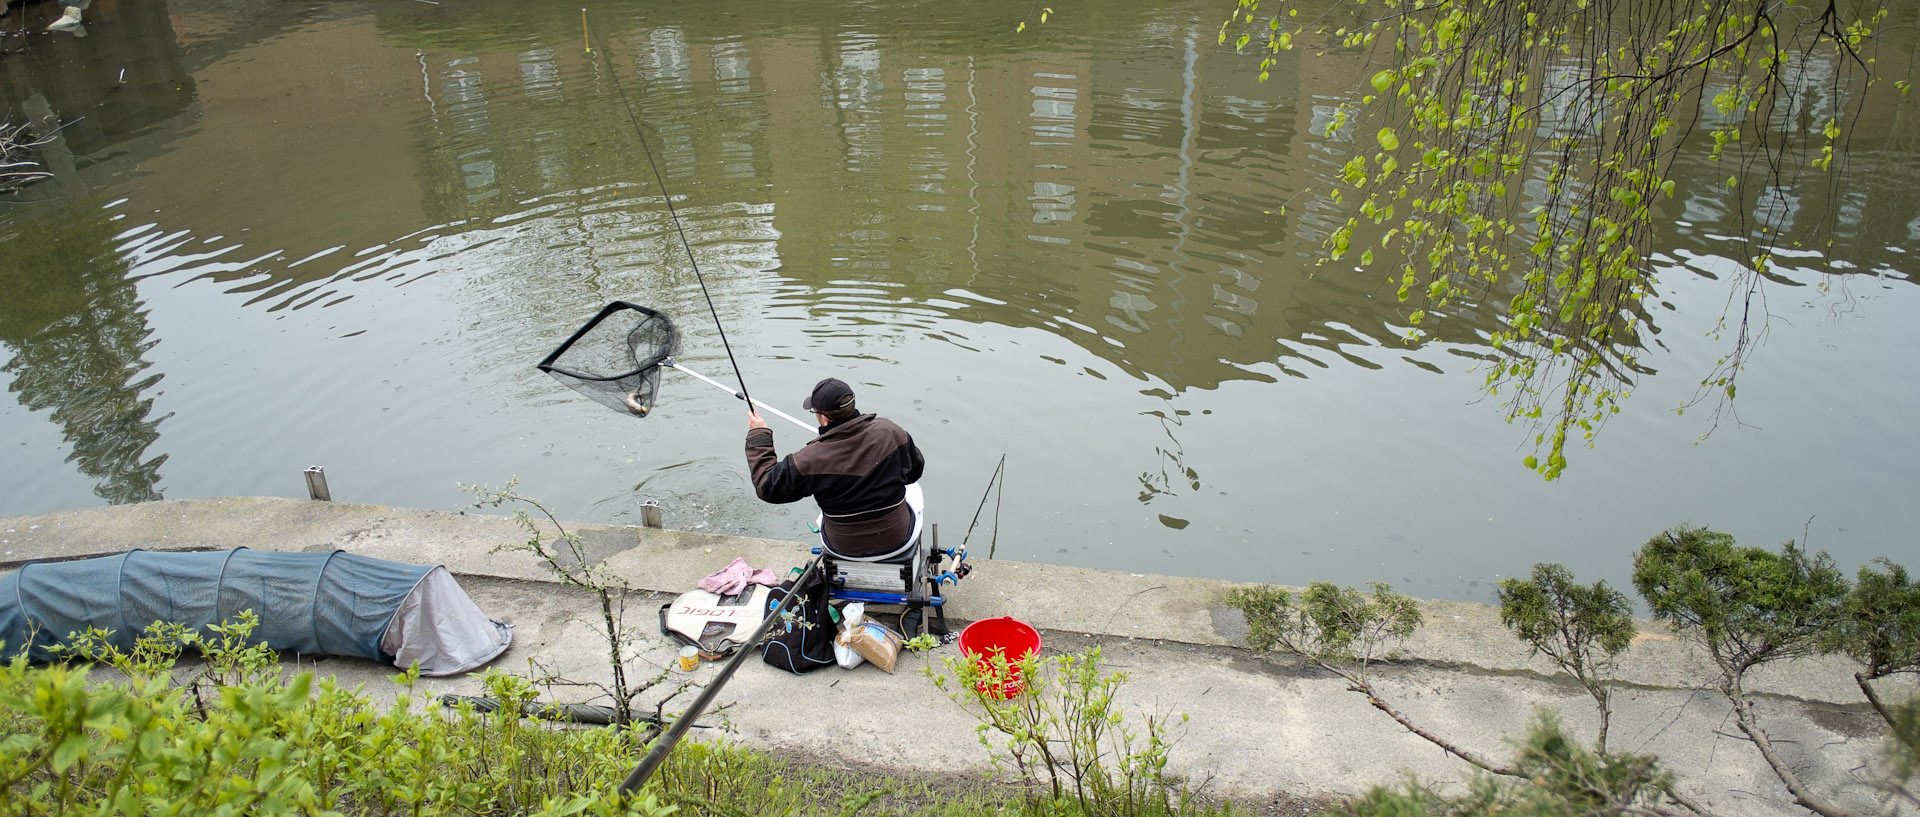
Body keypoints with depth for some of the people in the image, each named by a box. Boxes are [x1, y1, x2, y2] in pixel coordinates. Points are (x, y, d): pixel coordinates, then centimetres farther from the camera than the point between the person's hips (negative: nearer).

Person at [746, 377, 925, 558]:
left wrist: (758, 436, -1)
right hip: (896, 540, 0)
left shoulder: (810, 460, -25)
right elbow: (915, 470, -2)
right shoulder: (890, 431, -19)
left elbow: (766, 486, -11)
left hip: (843, 548, 0)